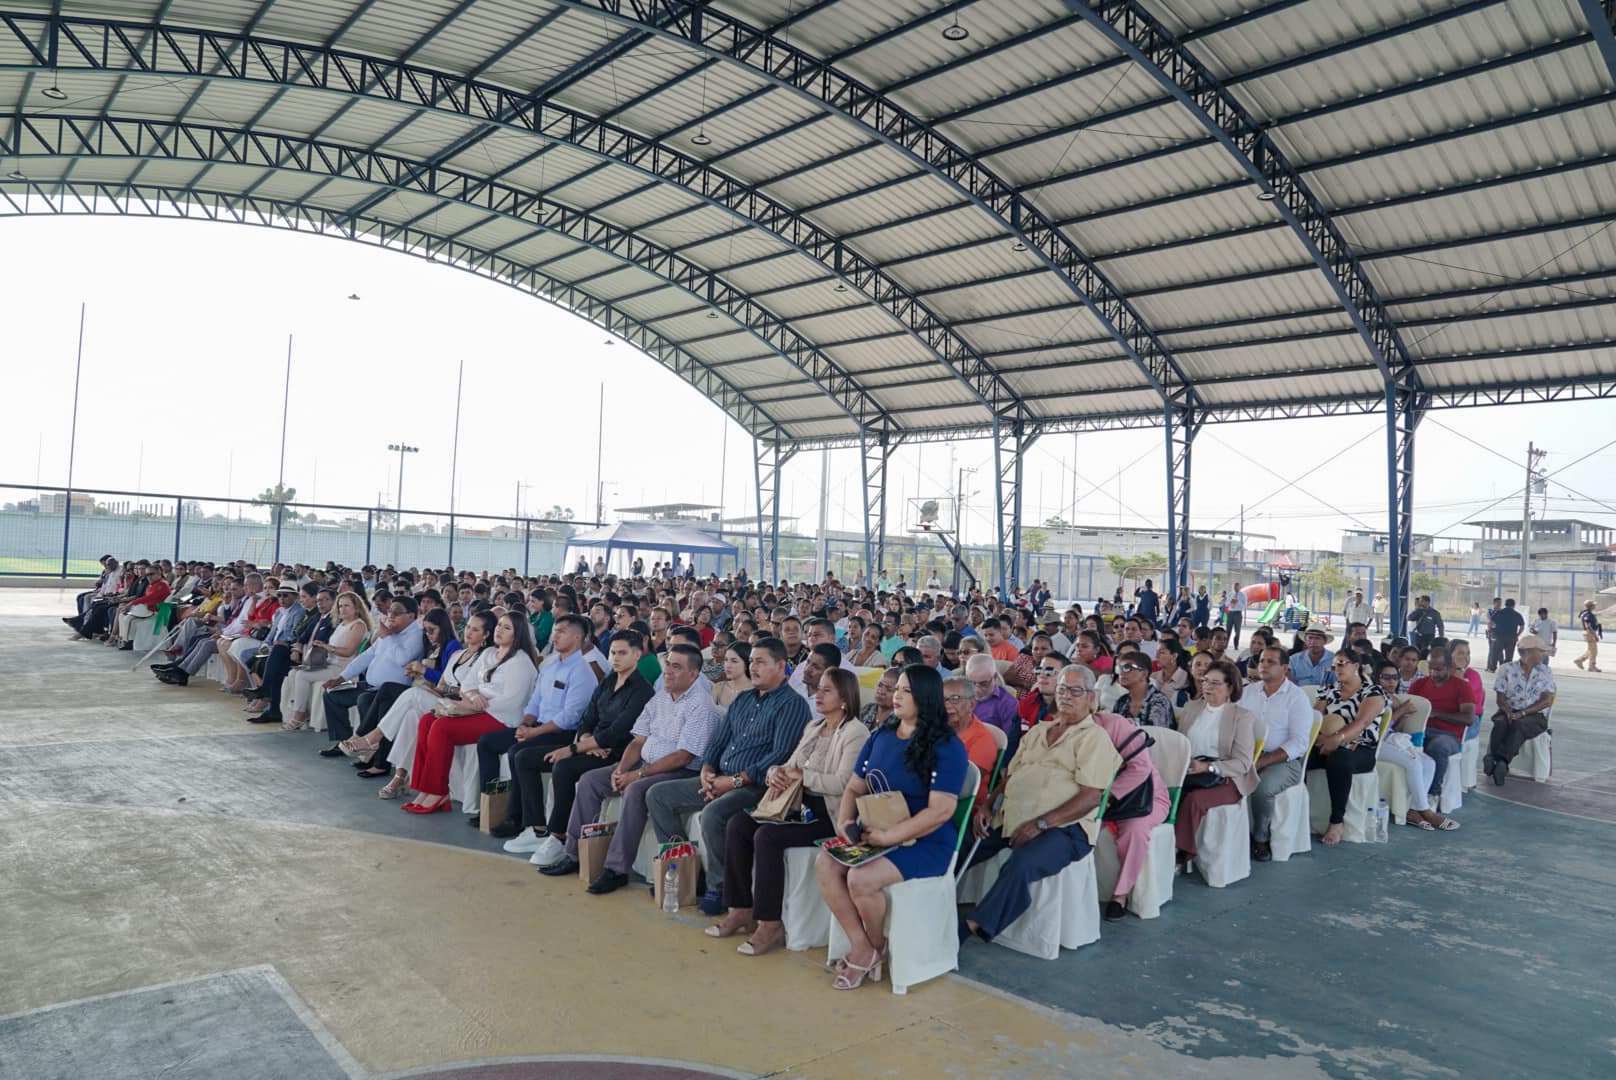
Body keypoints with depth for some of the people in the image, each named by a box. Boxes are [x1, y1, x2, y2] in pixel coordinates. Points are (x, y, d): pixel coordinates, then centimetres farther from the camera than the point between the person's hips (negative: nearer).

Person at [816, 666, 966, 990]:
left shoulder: (947, 747, -11)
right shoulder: (880, 738, 10)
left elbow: (941, 810, -19)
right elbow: (854, 788, 15)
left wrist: (889, 836, -23)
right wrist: (844, 821, -6)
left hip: (925, 843, -7)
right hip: (876, 835, 7)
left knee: (861, 878, -28)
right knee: (825, 863, -18)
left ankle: (877, 948, 3)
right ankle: (862, 948, -7)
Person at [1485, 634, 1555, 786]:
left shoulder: (1545, 671, 7)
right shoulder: (1507, 668, 5)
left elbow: (1547, 701, -2)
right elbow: (1500, 697, 1)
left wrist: (1522, 713, -15)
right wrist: (1508, 712, -20)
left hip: (1535, 715, -1)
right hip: (1509, 712, 1)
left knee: (1518, 725, -35)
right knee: (1501, 723, -34)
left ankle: (1501, 762, -47)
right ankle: (1497, 762, -47)